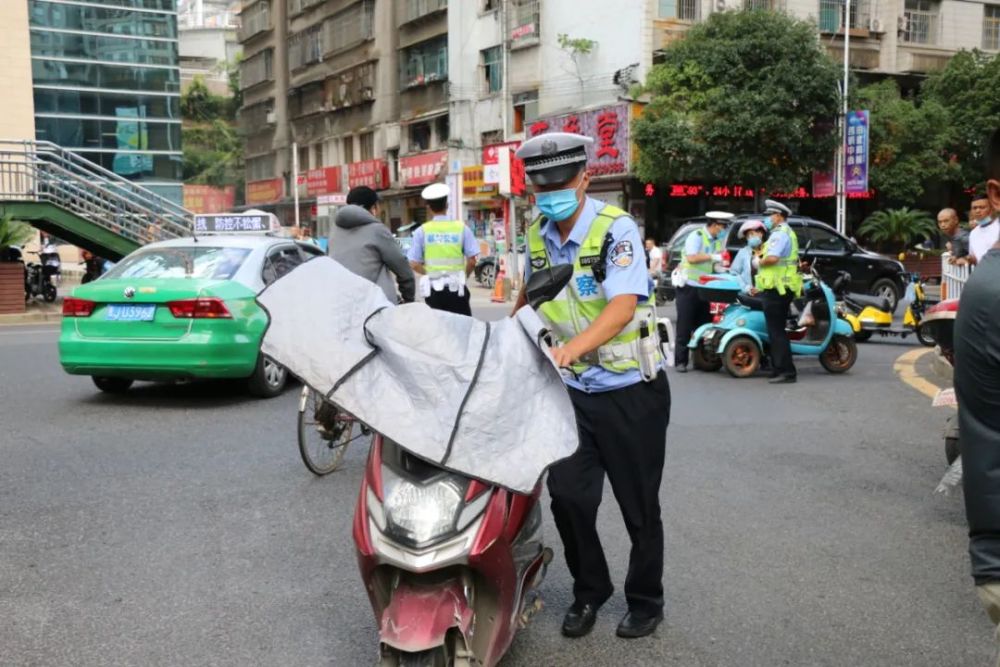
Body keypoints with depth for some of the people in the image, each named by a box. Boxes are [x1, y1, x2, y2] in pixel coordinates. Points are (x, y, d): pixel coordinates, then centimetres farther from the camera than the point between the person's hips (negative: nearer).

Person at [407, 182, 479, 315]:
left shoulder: (422, 231, -2)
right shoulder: (461, 228, -2)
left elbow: (414, 264, -4)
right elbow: (472, 261, -3)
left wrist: (430, 275, 12)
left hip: (433, 289, 1)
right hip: (456, 287, -1)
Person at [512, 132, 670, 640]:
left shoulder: (616, 228, -15)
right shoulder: (537, 236, 4)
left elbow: (623, 307, -28)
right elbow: (529, 293, 22)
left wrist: (574, 345, -43)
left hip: (632, 389, -5)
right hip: (576, 388, 5)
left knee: (638, 503, 6)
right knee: (567, 495, 0)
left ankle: (645, 600, 26)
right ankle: (588, 589, 23)